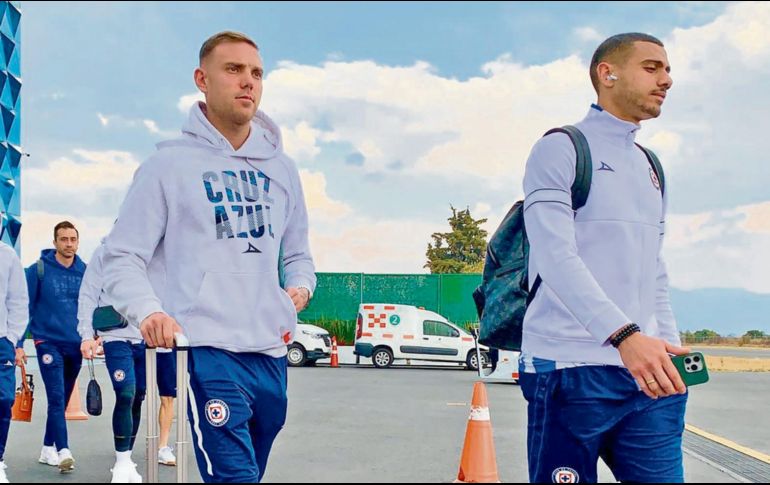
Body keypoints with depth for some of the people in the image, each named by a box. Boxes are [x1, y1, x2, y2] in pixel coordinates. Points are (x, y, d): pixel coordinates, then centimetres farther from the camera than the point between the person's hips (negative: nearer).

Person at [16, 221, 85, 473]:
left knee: (62, 399, 11)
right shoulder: (39, 270, -4)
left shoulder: (85, 271, 5)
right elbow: (25, 307, -3)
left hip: (75, 345, 4)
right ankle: (63, 451, -18)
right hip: (49, 342, -4)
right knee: (56, 397, -14)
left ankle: (48, 448, 23)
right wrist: (18, 343, -5)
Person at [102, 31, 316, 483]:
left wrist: (301, 286, 4)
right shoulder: (171, 163, 0)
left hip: (272, 351, 6)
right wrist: (148, 311, -18)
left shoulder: (281, 168, 15)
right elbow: (123, 256, 0)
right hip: (208, 348, -5)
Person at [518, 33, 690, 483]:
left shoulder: (651, 167, 20)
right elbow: (556, 255, -15)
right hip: (573, 370, -6)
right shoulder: (561, 149, -2)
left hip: (647, 370, 6)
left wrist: (670, 348, 9)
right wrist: (624, 334, -27)